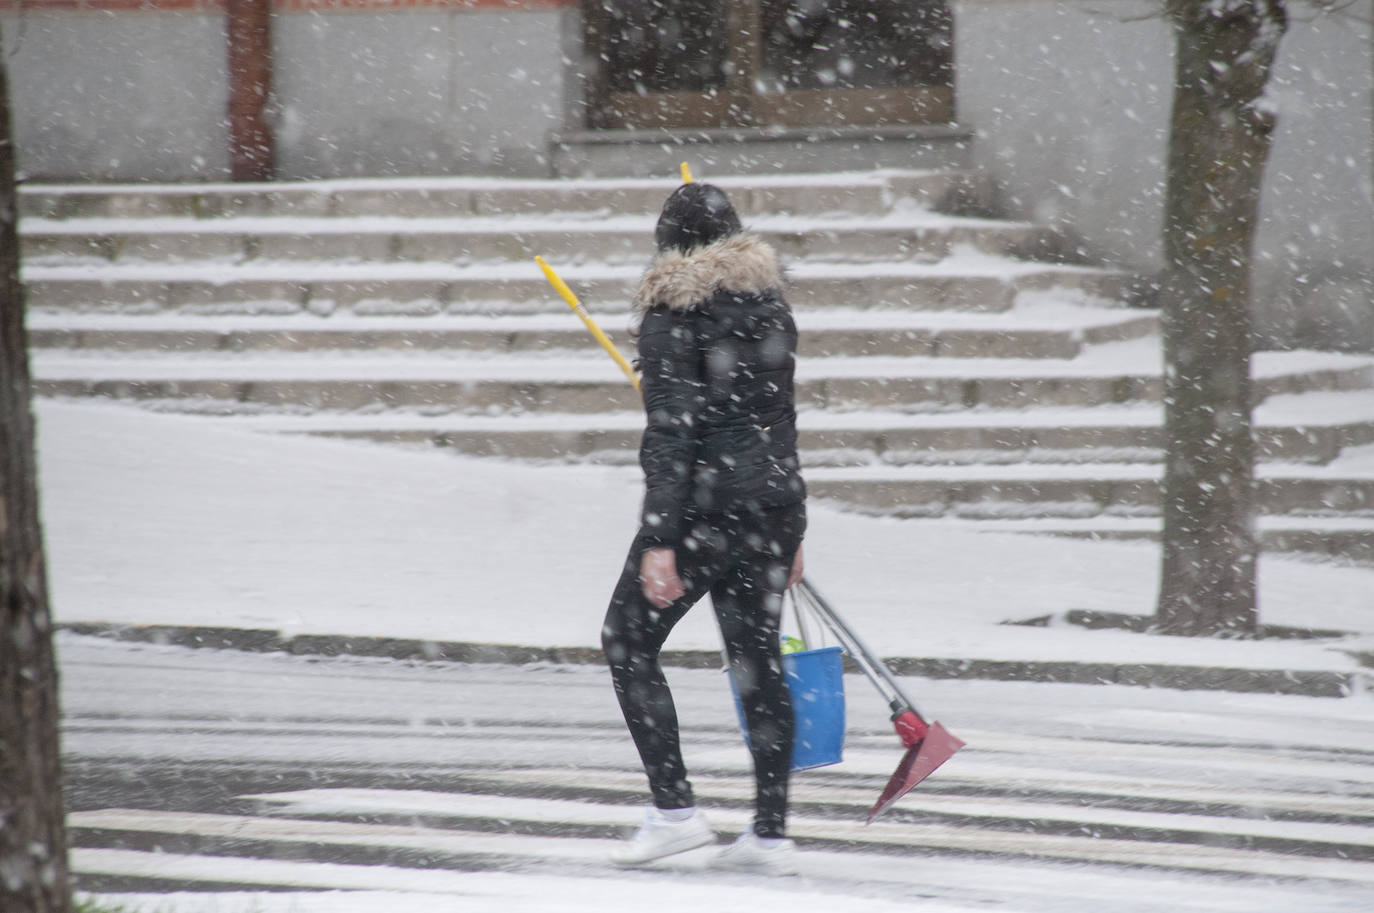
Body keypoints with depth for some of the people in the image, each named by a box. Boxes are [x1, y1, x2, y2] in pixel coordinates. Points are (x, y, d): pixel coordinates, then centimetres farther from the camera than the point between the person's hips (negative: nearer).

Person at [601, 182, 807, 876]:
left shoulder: (673, 316, -10)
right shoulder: (770, 306, 12)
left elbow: (670, 434, -17)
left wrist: (658, 542, -19)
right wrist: (790, 529, 25)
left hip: (707, 502, -7)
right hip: (775, 497, 7)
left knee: (629, 642, 5)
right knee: (757, 658, 10)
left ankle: (674, 809, -3)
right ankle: (771, 833, 9)